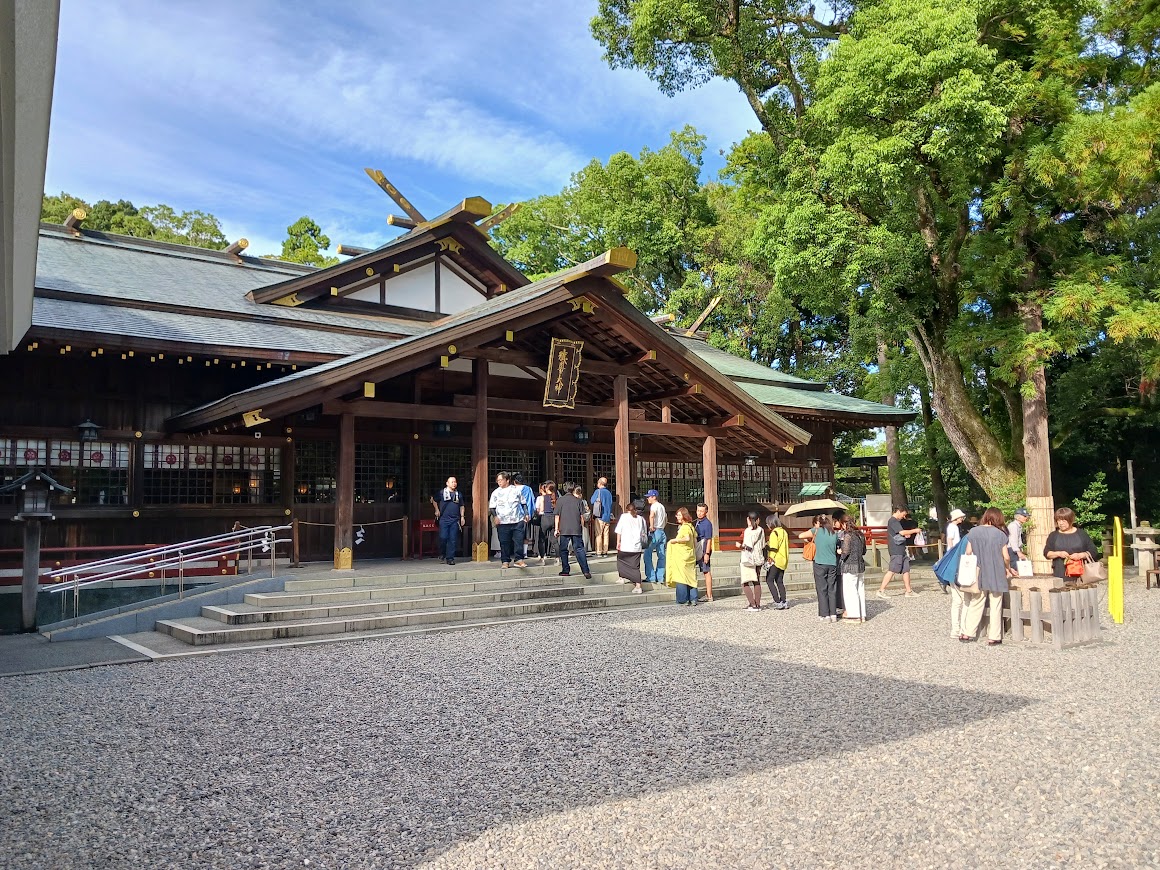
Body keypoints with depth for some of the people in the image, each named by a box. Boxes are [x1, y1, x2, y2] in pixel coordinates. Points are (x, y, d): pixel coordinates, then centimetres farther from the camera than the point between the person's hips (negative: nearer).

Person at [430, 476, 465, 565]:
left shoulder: (459, 494, 13)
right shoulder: (441, 492, 2)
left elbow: (461, 506, 21)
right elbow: (433, 499, 11)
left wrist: (462, 517, 14)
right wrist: (437, 510, 4)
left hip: (455, 520, 3)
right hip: (444, 519, -3)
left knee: (453, 539, 0)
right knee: (443, 537, -8)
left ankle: (450, 558, 6)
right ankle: (442, 554, 16)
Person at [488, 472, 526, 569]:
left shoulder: (516, 490, 7)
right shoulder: (496, 492, 8)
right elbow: (492, 507, 8)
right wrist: (495, 516, -9)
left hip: (517, 520, 0)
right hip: (502, 522, 0)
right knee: (504, 543, 0)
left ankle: (519, 559, 6)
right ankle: (505, 561, 7)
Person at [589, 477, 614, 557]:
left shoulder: (598, 491, -7)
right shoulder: (609, 493, 9)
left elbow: (592, 501, 1)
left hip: (600, 517, -5)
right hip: (607, 517, 5)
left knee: (598, 535, -1)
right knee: (606, 535, 7)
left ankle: (599, 552, -2)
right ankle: (605, 551, 7)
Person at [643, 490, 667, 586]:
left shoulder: (654, 506, -9)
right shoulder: (662, 506, 18)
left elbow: (651, 515, -30)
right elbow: (666, 519, 29)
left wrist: (651, 527, -22)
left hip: (655, 532, -9)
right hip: (662, 532, 9)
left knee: (647, 554, -4)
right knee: (661, 555, 9)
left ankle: (651, 577, -8)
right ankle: (660, 577, 11)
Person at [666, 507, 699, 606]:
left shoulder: (684, 527, -13)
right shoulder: (691, 526, 14)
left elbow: (687, 538, -29)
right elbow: (695, 541, 17)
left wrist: (676, 540, -18)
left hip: (682, 556, -9)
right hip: (690, 556, 9)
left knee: (681, 578, -3)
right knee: (690, 578, 9)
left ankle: (684, 600, -2)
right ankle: (693, 600, 10)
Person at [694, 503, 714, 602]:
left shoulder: (707, 523, -12)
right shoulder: (696, 522, 14)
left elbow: (709, 540, -16)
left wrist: (707, 553, -19)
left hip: (704, 550, -9)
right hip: (698, 551, 9)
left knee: (707, 572, -5)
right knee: (705, 572, 13)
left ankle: (709, 596, -1)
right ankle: (708, 594, 19)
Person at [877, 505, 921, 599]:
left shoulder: (897, 521, 21)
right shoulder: (893, 521, -12)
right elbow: (902, 532, -21)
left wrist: (906, 535, 10)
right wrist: (914, 530, -8)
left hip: (901, 550, 10)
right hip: (896, 550, -10)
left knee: (906, 570, 10)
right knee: (892, 570, -11)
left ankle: (908, 591, 15)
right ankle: (881, 590, -9)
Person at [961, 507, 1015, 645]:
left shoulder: (973, 532, -2)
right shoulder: (1000, 534, -7)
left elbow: (968, 553, 0)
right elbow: (1006, 557, -5)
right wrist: (1008, 568, 14)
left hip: (978, 575, 2)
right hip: (996, 575, -2)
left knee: (975, 604, 11)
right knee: (995, 606, 7)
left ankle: (967, 633, 9)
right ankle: (994, 637, 9)